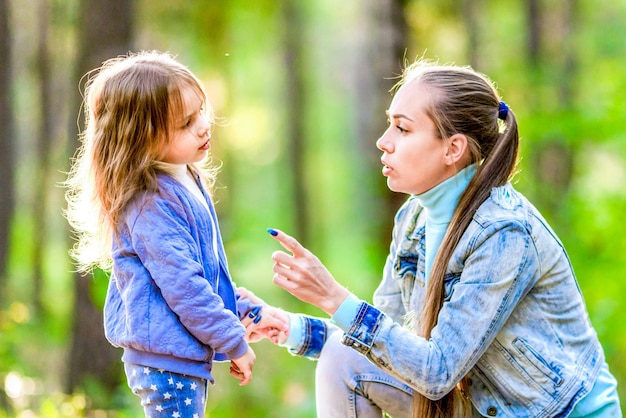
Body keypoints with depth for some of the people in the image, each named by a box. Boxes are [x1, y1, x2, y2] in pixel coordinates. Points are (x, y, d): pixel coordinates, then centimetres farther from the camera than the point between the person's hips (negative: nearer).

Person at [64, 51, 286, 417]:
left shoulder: (186, 181, 10)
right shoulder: (150, 203, -21)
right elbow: (182, 285, -22)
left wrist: (246, 312, 16)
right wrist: (234, 343, -16)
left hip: (188, 356, 10)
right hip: (166, 359, -10)